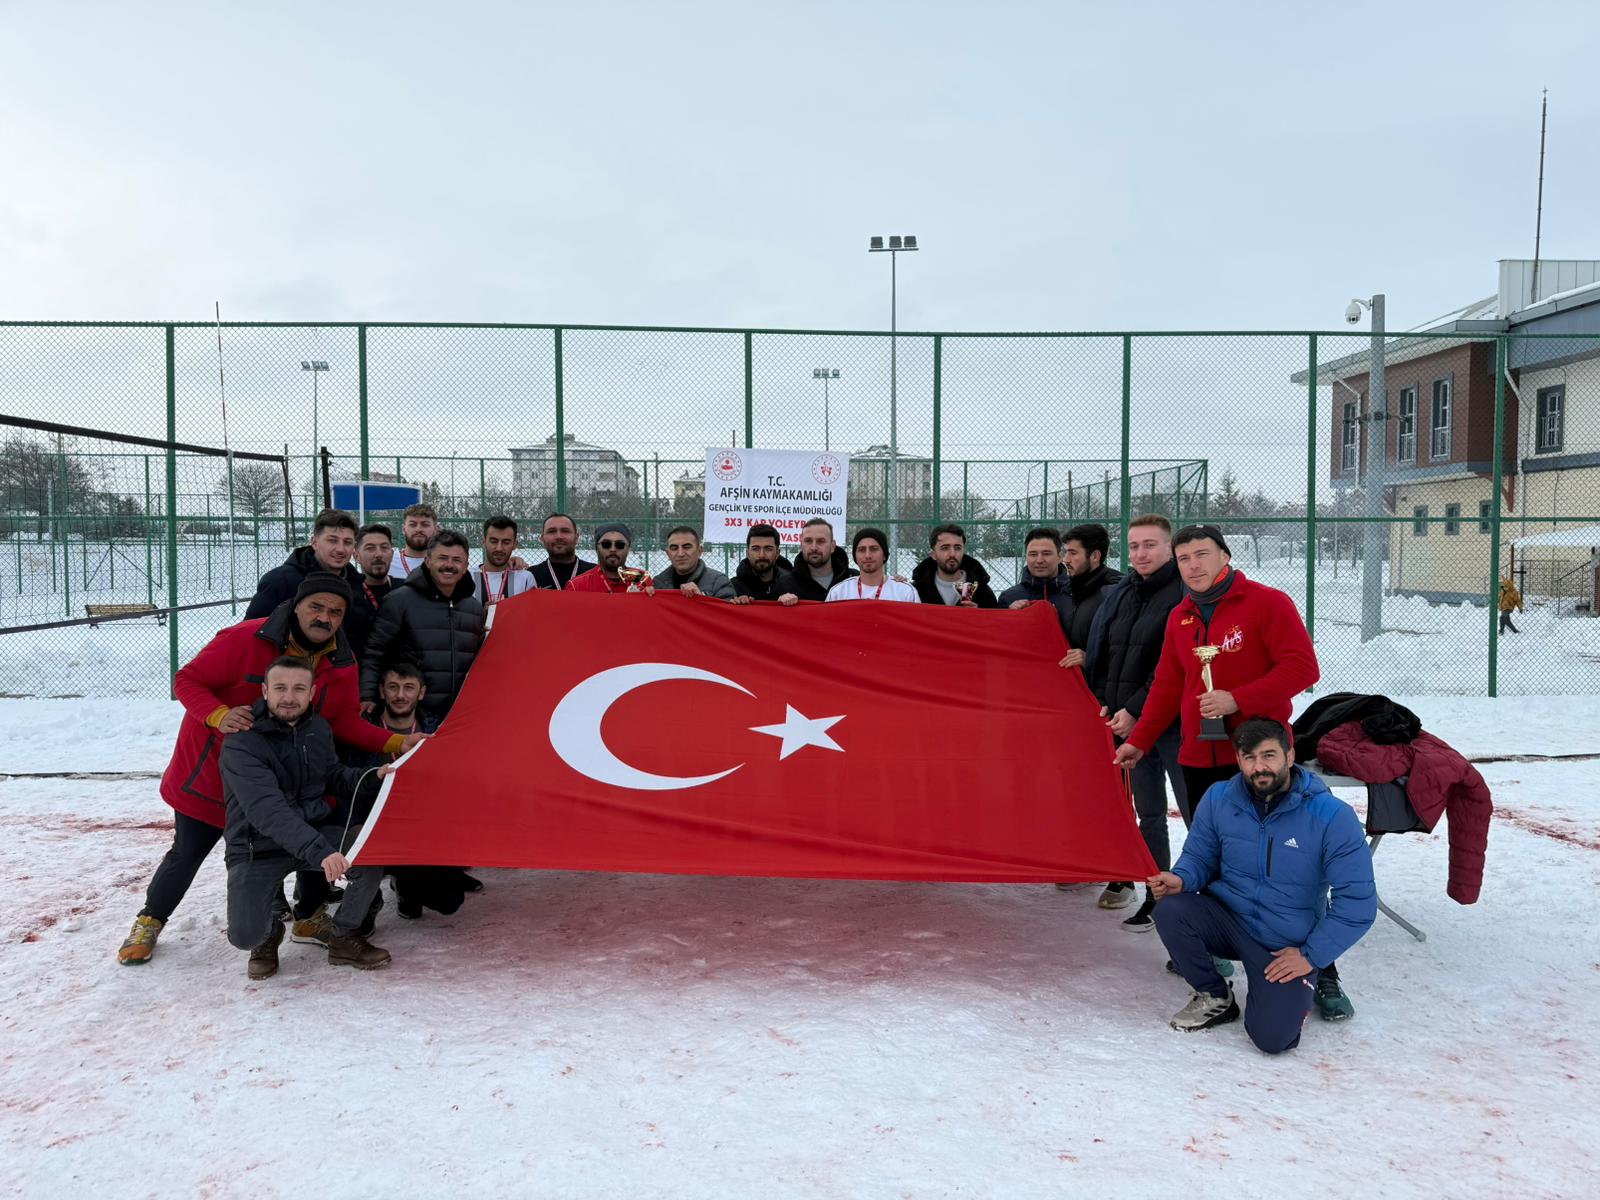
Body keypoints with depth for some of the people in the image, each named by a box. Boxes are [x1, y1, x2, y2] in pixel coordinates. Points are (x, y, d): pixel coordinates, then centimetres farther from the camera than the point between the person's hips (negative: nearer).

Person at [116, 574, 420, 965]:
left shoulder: (342, 665, -9)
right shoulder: (244, 640, -25)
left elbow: (346, 721, -3)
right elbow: (187, 680, -18)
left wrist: (394, 743, -18)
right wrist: (219, 716, -37)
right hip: (210, 768, -3)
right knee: (188, 852, 8)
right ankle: (150, 922, 33)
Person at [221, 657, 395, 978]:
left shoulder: (317, 728, 1)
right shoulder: (241, 745, -22)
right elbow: (268, 811, -34)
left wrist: (372, 777, -5)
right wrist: (318, 850, -45)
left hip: (315, 831, 5)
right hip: (258, 850, -5)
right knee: (245, 935, -25)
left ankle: (344, 938, -1)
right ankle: (270, 932, 15)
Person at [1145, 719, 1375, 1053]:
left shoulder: (1333, 817, -17)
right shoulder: (1218, 800, -7)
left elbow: (1357, 903, -13)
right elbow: (1199, 857, 7)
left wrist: (1312, 956, -13)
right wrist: (1181, 880, -17)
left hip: (1287, 946, -3)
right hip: (1227, 919, 3)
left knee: (1272, 1038, -20)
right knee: (1170, 911, -28)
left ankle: (1300, 990, 18)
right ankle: (1214, 998, 1)